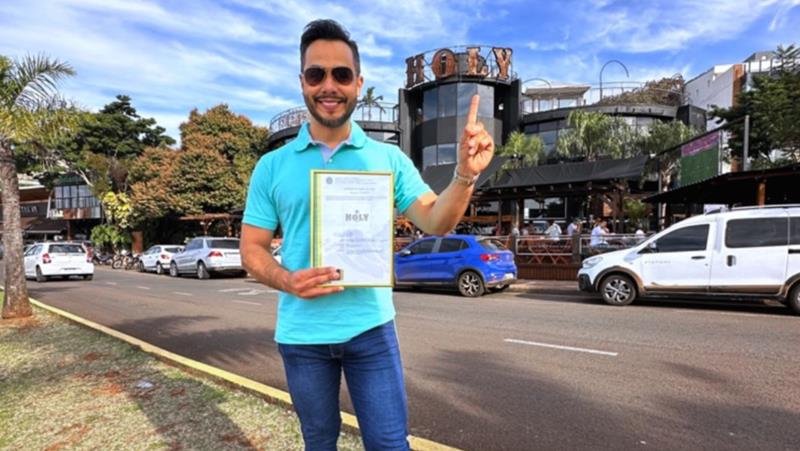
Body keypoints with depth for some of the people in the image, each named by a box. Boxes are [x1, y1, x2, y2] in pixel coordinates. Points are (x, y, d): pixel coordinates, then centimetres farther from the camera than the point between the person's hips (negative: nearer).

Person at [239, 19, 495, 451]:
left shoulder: (388, 158, -1)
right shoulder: (272, 166, -1)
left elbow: (435, 221, -7)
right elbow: (252, 248, 2)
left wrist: (465, 174, -27)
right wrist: (286, 281, -19)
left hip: (371, 328, -1)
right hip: (301, 334, 2)